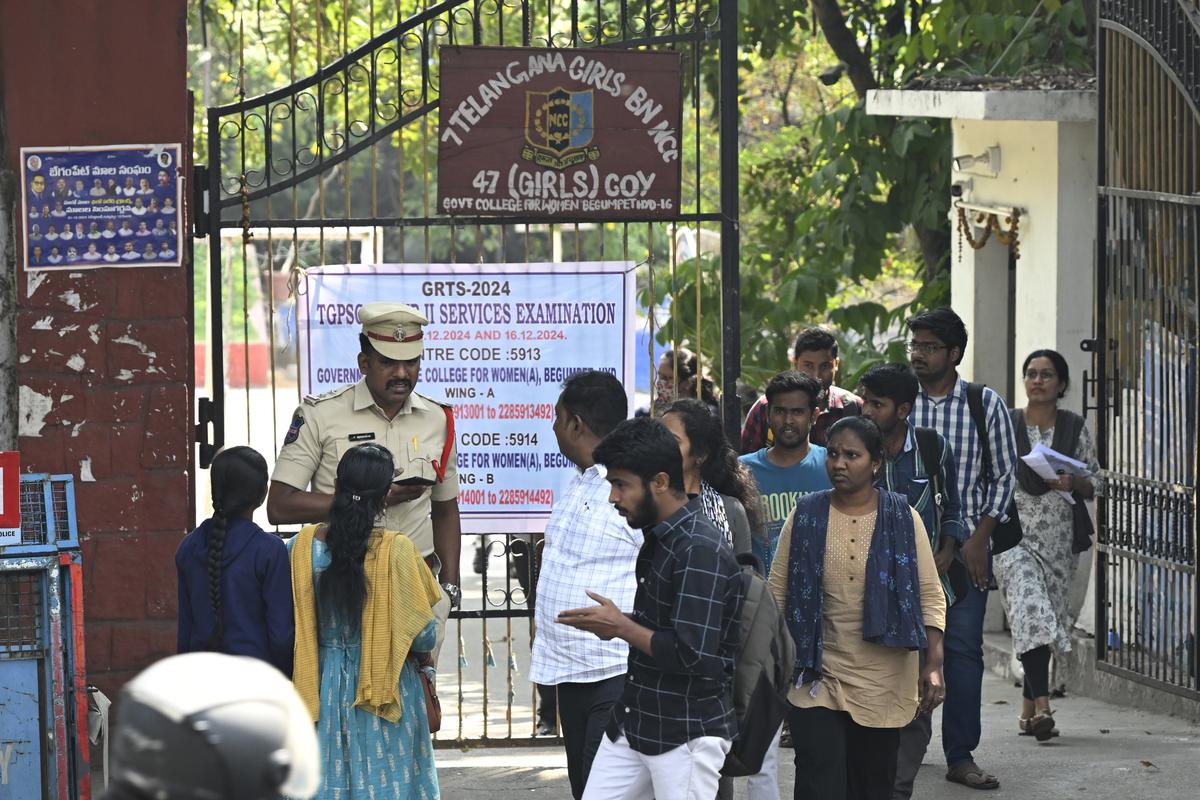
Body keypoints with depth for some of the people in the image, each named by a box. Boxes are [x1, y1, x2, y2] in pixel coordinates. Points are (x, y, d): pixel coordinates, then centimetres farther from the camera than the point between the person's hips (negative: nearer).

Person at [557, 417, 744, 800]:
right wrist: (616, 625, 3)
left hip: (687, 735, -9)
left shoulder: (701, 551, -20)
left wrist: (621, 627, -14)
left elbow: (692, 654, -26)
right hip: (632, 722, 9)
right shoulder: (658, 537, 10)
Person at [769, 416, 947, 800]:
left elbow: (930, 596, 1)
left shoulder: (903, 519, 1)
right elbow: (777, 592, 4)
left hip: (884, 681, 1)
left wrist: (933, 664, -8)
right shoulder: (806, 516, 1)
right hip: (817, 679, -1)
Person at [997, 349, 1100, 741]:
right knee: (1030, 610, -19)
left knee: (1044, 619, 7)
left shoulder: (1075, 428, 6)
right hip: (1014, 533, -2)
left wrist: (1072, 482, -13)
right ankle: (1041, 706, -27)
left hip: (1058, 536, 2)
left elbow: (1094, 484, 7)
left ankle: (1028, 708, 21)